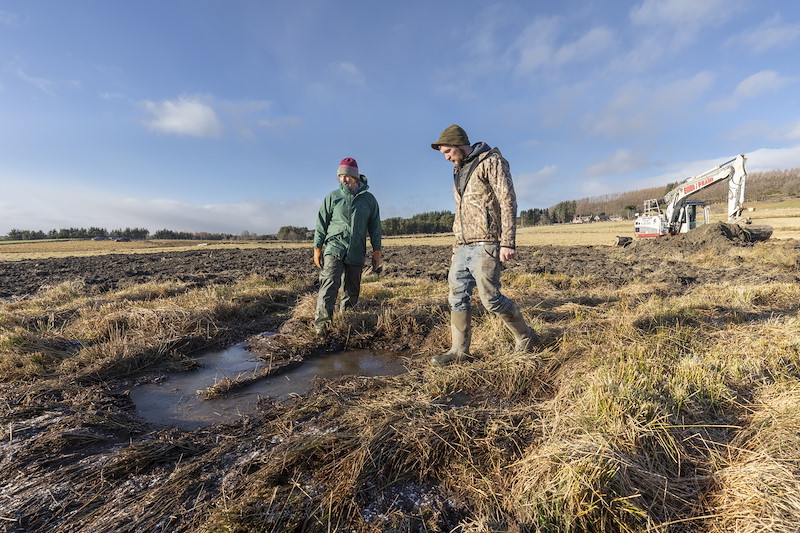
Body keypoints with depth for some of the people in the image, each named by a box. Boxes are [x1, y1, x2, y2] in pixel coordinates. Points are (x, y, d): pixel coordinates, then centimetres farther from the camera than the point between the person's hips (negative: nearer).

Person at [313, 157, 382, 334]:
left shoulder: (369, 199, 9)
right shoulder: (332, 197, 5)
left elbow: (375, 227, 11)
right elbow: (321, 224, 7)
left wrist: (376, 252, 7)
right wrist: (317, 249, 3)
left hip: (356, 253, 3)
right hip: (334, 248, -2)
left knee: (352, 290, 8)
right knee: (330, 284, -18)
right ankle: (321, 322, -21)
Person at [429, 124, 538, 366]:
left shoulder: (491, 161, -2)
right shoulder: (459, 171, 21)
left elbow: (508, 201, -11)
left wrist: (507, 242, -18)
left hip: (486, 244, -8)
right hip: (464, 246, 8)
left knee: (490, 297, -6)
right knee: (457, 296, 4)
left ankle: (526, 338, 17)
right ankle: (459, 351, 13)